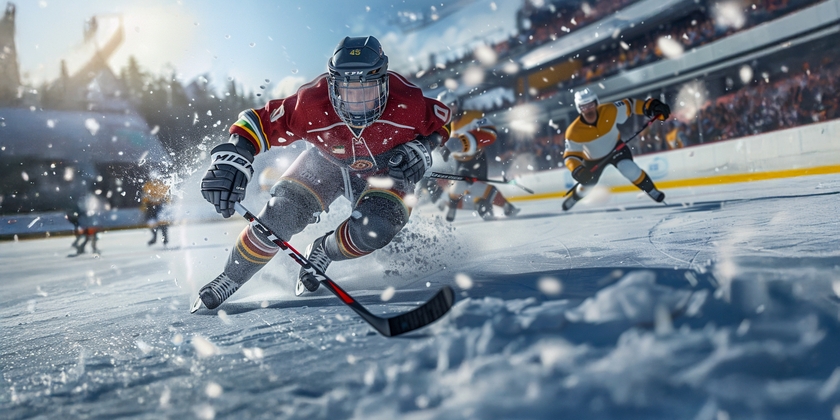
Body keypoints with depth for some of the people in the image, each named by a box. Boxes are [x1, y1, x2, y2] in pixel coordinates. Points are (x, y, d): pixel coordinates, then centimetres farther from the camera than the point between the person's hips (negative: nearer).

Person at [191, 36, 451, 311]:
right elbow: (258, 123, -26)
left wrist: (420, 150, -27)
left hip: (385, 171, 0)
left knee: (373, 229, -29)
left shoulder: (406, 103, -33)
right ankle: (229, 280, 6)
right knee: (282, 213, -19)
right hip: (327, 162, 1)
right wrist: (232, 159, -42)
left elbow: (442, 120, -11)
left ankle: (323, 253, 6)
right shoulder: (311, 105, -35)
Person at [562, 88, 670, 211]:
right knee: (587, 185, 16)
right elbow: (570, 155, -26)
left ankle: (652, 191, -2)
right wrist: (577, 170, -44)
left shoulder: (610, 111, -31)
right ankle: (574, 197, 51)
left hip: (615, 148, 0)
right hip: (593, 159, 0)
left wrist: (650, 106, -31)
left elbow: (628, 104, -17)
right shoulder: (574, 132, -33)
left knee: (629, 169, -24)